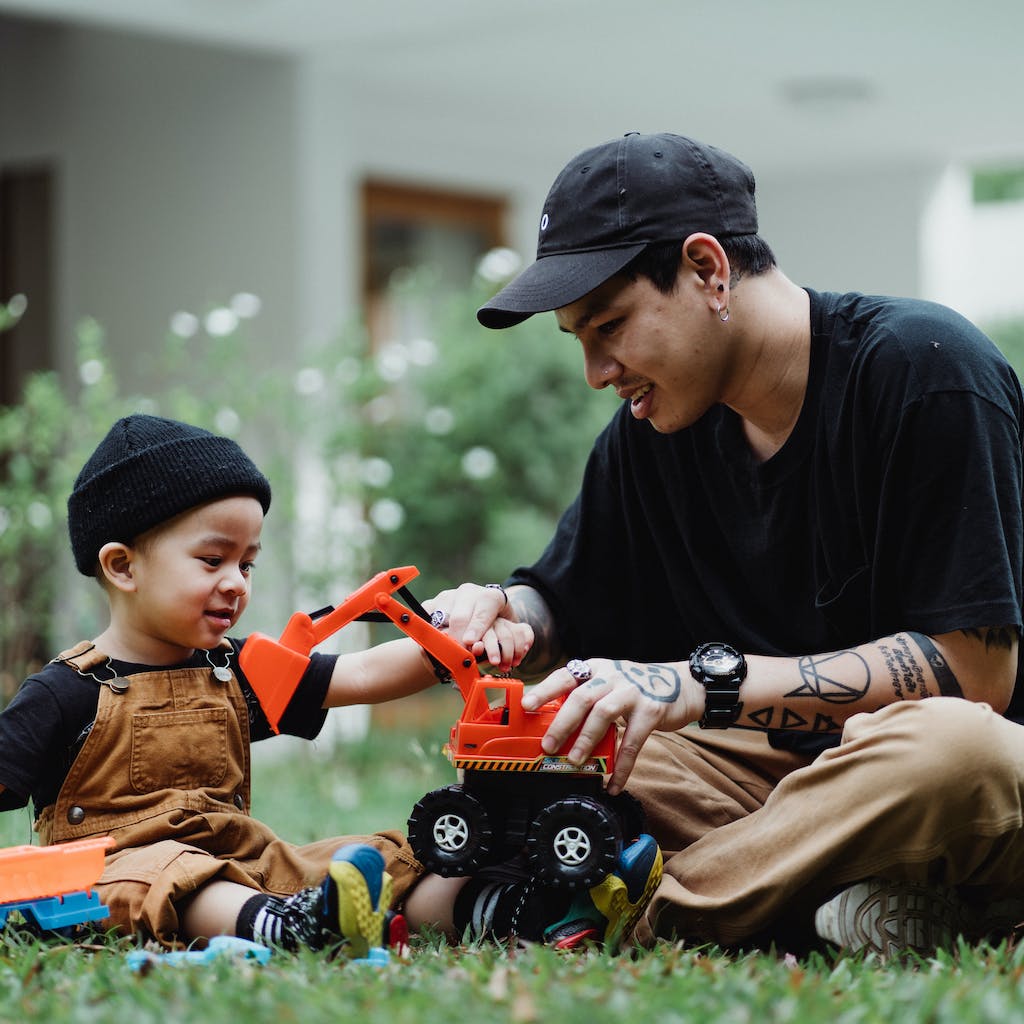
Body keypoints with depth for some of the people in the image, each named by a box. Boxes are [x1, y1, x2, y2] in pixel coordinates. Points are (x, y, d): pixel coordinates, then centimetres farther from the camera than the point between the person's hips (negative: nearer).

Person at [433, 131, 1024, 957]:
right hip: (789, 766, 6)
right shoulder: (655, 427, 5)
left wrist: (709, 683, -24)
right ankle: (822, 907, -20)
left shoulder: (925, 366, -16)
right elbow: (565, 604, 16)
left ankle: (645, 920, -24)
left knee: (948, 747, -41)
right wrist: (509, 612, -10)